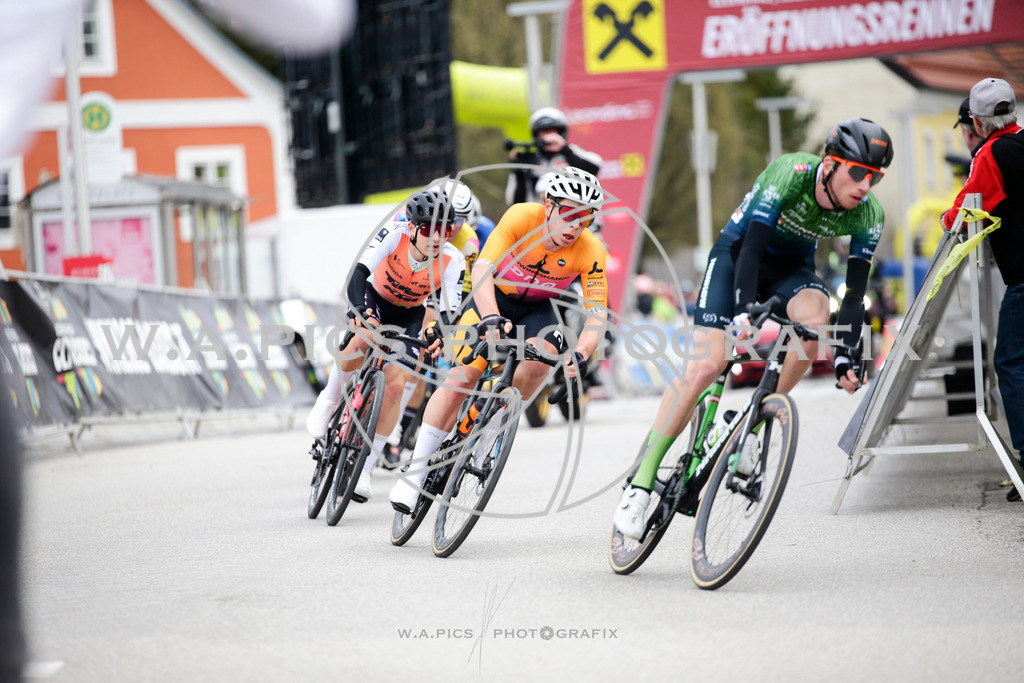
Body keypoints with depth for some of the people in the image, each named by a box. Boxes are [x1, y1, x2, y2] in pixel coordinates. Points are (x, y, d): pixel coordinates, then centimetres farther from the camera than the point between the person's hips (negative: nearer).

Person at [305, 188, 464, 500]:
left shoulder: (453, 261, -27)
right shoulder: (394, 235, -31)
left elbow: (448, 310, -32)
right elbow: (358, 273, -40)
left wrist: (437, 334, -55)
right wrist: (360, 308, -59)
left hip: (411, 316, 1)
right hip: (376, 301, -1)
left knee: (394, 385, -14)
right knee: (358, 343, -34)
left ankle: (364, 469, -2)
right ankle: (330, 398, -3)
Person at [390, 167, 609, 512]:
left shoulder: (590, 251, -26)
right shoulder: (521, 217, -30)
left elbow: (597, 314, -28)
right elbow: (482, 269, -37)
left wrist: (581, 353, -48)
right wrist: (491, 318, -55)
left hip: (537, 309, 2)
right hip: (494, 297, -1)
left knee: (538, 361, -30)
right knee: (463, 374, -17)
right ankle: (416, 471, -10)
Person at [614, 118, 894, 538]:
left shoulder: (867, 216, -18)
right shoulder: (790, 174, -31)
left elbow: (855, 293, -14)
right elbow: (753, 246, -36)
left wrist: (848, 357, -23)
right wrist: (744, 311, -49)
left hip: (791, 267, 4)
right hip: (738, 252, -3)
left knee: (814, 314, -32)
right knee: (705, 366, -18)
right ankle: (641, 481, -12)